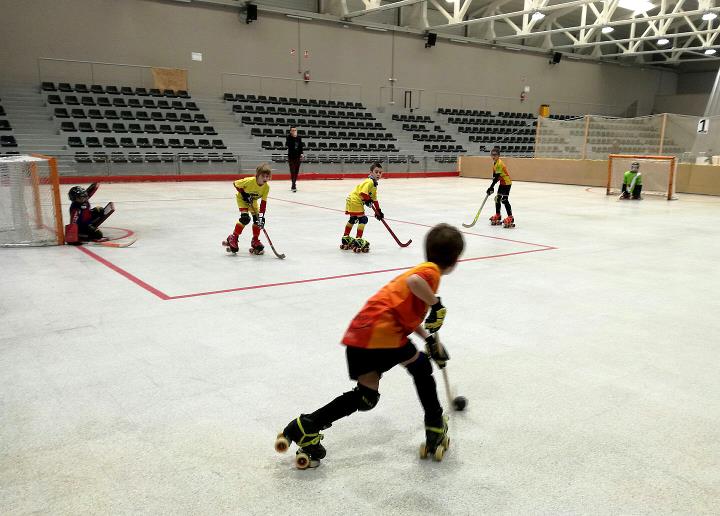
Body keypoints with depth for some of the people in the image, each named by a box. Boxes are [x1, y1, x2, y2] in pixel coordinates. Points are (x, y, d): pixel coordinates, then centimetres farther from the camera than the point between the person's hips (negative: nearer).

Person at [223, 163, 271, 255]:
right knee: (245, 218, -20)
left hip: (253, 200, 5)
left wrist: (261, 216, -29)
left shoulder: (266, 187, -23)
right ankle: (233, 238, -4)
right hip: (242, 198, -5)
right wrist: (244, 194, -26)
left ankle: (255, 241, 12)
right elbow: (235, 184, -21)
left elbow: (263, 203, -21)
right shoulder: (249, 181, -36)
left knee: (258, 219, -4)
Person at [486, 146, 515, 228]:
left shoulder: (499, 164, -22)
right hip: (502, 183, 10)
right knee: (497, 198, 14)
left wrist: (491, 187, -26)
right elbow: (494, 176, 14)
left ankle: (510, 218, -13)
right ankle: (497, 216, 25)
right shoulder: (495, 163, 9)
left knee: (504, 200, -14)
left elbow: (496, 177, -26)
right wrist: (492, 187, 8)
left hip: (506, 183, -10)